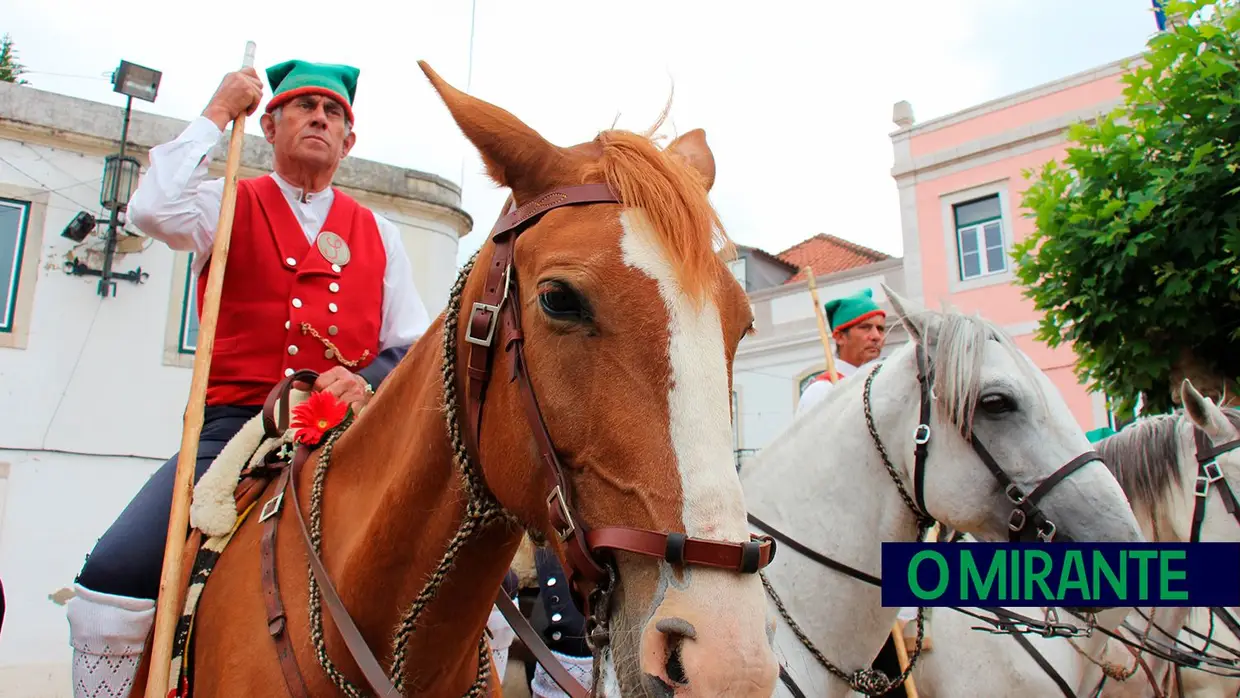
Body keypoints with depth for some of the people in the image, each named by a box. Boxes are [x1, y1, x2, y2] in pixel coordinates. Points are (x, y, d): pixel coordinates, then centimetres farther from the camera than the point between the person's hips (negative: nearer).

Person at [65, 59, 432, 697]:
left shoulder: (377, 234, 17)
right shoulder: (229, 207, 12)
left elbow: (414, 346, 13)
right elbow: (155, 210, -13)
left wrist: (369, 382, -10)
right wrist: (216, 114, 0)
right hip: (235, 427, -1)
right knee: (112, 578, -20)